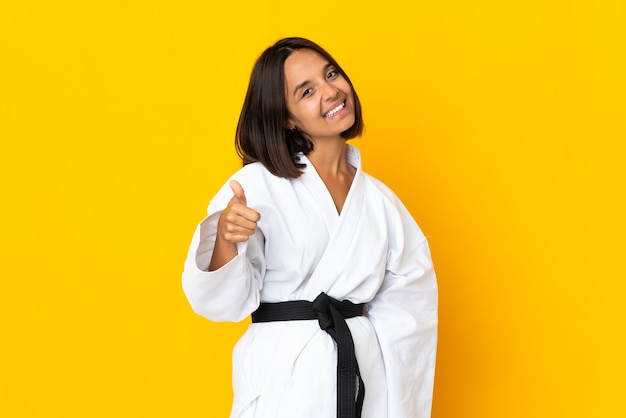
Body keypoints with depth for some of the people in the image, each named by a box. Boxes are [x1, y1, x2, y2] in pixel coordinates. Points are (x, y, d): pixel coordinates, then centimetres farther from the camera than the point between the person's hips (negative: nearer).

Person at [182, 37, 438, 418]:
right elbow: (226, 301, -9)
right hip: (285, 381, -3)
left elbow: (409, 301, 7)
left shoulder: (379, 198, 7)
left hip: (369, 378, 4)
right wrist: (225, 240, -27)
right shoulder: (256, 185, -6)